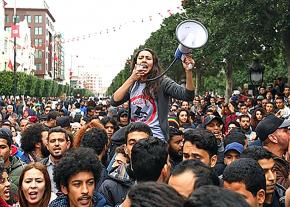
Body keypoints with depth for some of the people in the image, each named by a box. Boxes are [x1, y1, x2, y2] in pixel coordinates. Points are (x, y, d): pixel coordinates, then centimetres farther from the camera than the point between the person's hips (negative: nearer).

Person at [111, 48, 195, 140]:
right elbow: (114, 101, 0)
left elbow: (187, 96, -12)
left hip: (155, 136, -4)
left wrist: (188, 71, -29)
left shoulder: (161, 82, -2)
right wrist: (131, 79, -7)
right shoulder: (132, 85, 12)